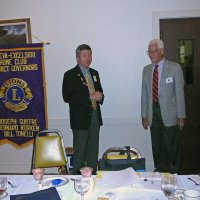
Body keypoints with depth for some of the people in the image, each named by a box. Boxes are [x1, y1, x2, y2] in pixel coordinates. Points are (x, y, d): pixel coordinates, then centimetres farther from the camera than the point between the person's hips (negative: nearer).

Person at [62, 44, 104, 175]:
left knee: (93, 149, 15)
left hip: (95, 116, 6)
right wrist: (89, 97, -21)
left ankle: (93, 174, 28)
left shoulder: (94, 73, 14)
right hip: (80, 118, -6)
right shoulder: (70, 75, -7)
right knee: (80, 151, 4)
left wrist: (100, 97, -4)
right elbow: (67, 97, -16)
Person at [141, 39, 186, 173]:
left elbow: (179, 92, -4)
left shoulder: (175, 68, -2)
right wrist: (144, 115, 7)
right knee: (157, 145, 8)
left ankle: (173, 172, 20)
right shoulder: (146, 70, 10)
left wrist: (181, 116, -6)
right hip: (153, 113, 3)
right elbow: (144, 94, 10)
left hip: (169, 113, -3)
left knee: (172, 146, 3)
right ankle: (159, 170, 25)